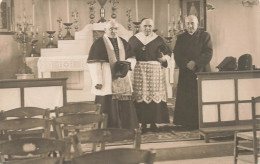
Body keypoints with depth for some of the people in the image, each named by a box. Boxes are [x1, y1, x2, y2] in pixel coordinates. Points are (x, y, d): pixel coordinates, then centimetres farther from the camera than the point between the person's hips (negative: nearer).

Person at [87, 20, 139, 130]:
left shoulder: (123, 42, 13)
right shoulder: (99, 43, -4)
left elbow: (131, 58, 17)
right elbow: (93, 63, -10)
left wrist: (128, 64, -6)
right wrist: (97, 81, -18)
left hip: (122, 78, 5)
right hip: (107, 81, -5)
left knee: (125, 105, 6)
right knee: (109, 106, -4)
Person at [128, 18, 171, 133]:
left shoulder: (158, 39, 9)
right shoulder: (134, 39, 8)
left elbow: (168, 52, 11)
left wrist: (164, 58, -8)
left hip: (155, 71, 1)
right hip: (139, 71, -1)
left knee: (155, 96, -1)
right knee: (141, 97, -3)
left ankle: (154, 122, 8)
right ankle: (143, 124, 2)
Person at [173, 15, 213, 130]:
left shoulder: (205, 36, 7)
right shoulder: (181, 38, 13)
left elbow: (208, 53, -5)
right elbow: (177, 55, 2)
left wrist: (195, 63, -16)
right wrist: (187, 63, -15)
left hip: (202, 72, -1)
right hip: (186, 74, 2)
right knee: (186, 100, -3)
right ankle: (187, 124, 1)